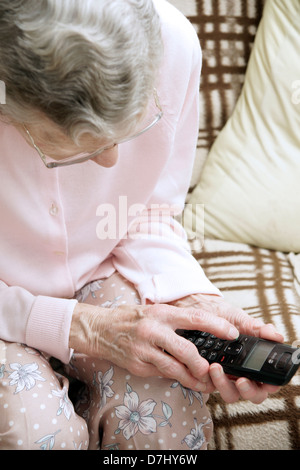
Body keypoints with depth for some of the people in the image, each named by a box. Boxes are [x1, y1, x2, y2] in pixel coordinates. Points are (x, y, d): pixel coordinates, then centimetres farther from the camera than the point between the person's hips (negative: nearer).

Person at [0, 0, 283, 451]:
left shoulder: (173, 42, -22)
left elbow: (152, 217, -6)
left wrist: (191, 298, -23)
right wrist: (83, 328, -28)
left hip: (99, 275, 3)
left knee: (169, 416, -23)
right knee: (41, 432, -29)